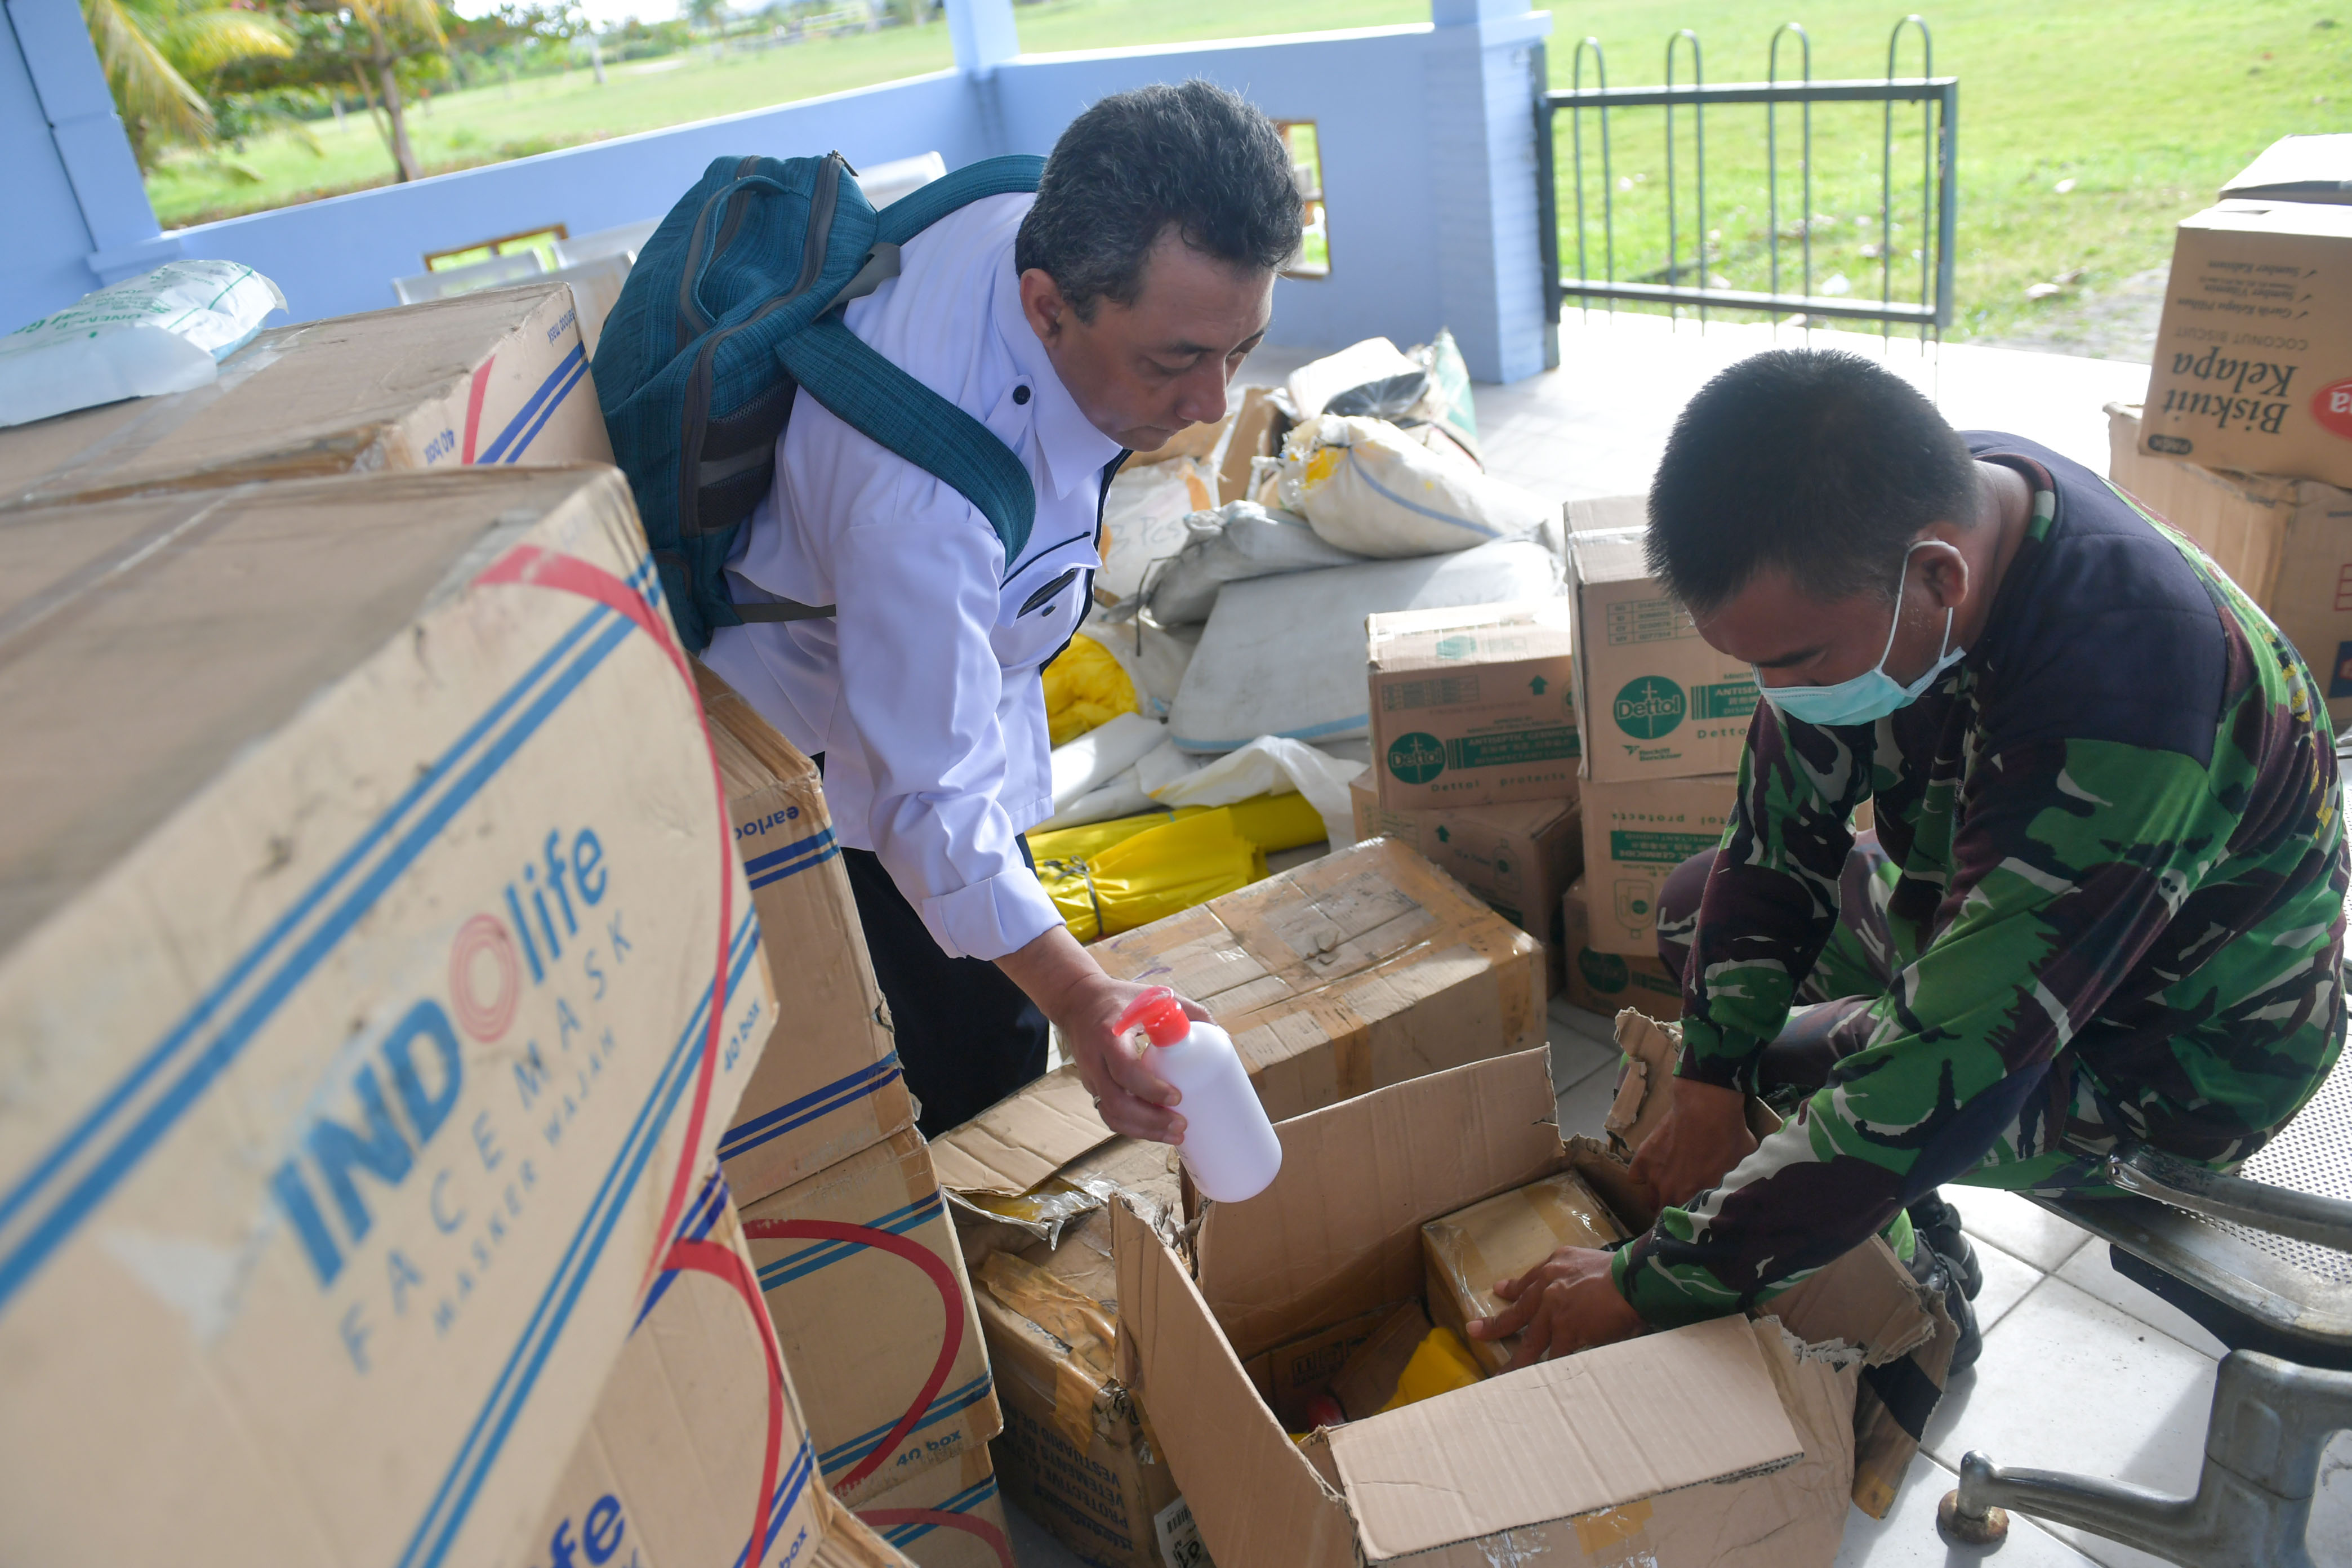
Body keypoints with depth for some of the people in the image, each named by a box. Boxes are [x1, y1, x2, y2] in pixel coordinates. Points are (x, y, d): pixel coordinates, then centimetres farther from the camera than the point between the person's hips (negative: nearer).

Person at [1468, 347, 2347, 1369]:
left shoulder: (2117, 712, -41)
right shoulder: (1924, 499, -18)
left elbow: (1942, 1086, -37)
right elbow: (1780, 833, -9)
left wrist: (1651, 1285, -30)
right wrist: (1705, 1090, -12)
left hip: (2174, 1051, -7)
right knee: (1697, 908, 4)